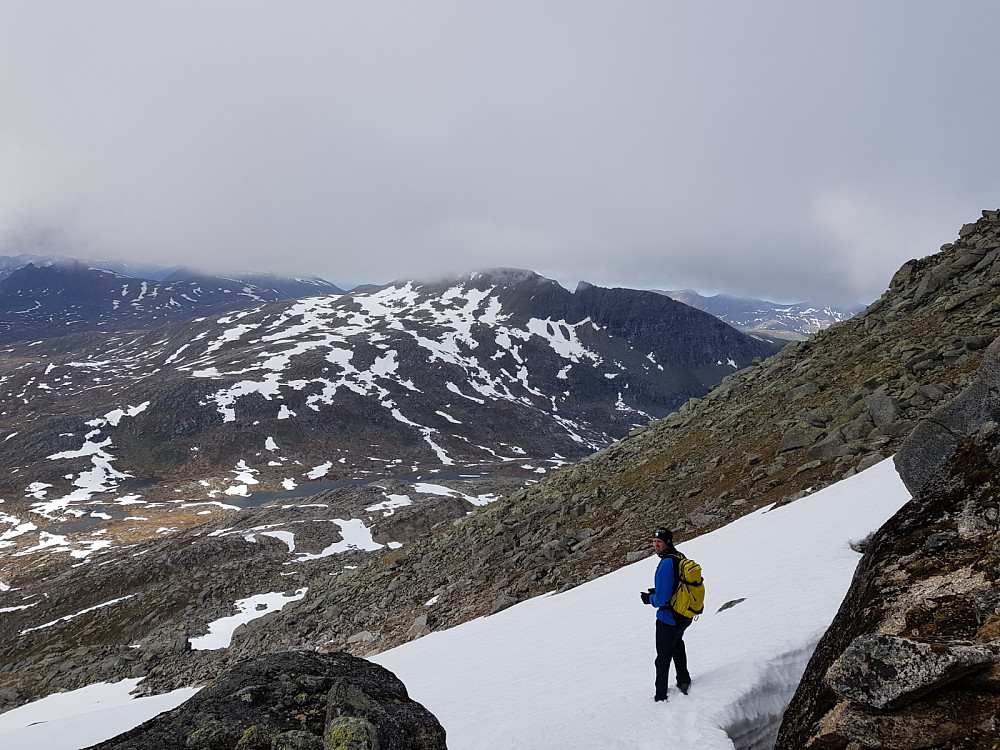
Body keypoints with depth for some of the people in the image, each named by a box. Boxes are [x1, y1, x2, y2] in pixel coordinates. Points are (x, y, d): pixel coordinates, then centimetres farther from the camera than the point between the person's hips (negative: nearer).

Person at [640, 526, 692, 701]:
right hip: (685, 616, 8)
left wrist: (649, 599, -9)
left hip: (668, 618, -8)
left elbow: (663, 599, -28)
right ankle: (683, 680, 42)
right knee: (677, 643, 35)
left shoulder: (666, 564, -28)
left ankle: (661, 696, 22)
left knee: (663, 657, 10)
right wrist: (658, 591, 9)